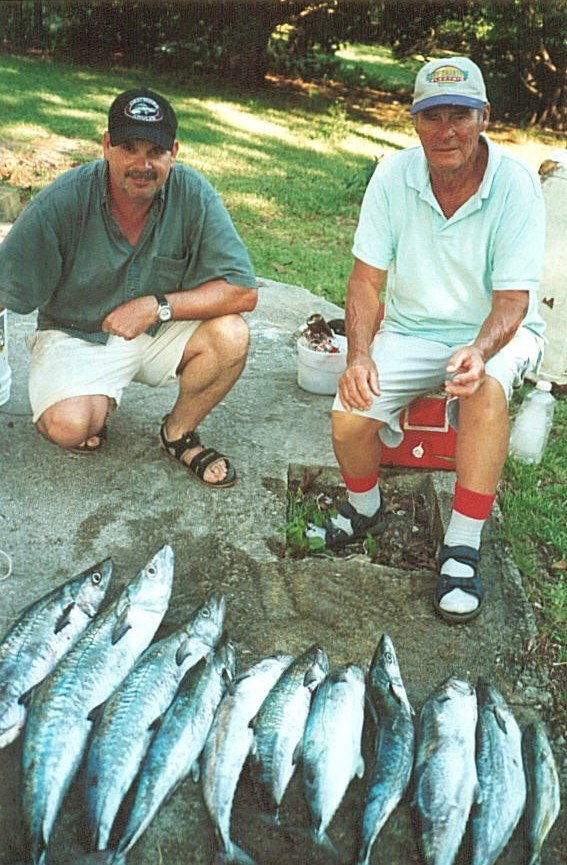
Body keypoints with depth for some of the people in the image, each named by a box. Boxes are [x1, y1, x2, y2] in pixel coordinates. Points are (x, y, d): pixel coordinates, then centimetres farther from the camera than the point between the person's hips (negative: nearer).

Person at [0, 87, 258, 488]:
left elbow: (243, 291, -18)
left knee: (230, 335, -26)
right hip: (76, 335, -2)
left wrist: (157, 306, -26)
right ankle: (99, 404, 11)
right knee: (68, 425, -30)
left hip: (162, 331, 3)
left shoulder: (192, 194, -16)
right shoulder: (63, 201, -20)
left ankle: (178, 433, 2)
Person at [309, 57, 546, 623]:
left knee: (487, 386, -36)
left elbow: (512, 301, -17)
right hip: (409, 329, 2)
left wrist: (478, 352, -39)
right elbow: (366, 279, -7)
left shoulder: (515, 183, -16)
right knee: (349, 418, -21)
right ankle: (364, 509, 13)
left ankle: (461, 548, -24)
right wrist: (359, 355, -23)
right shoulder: (394, 175, -10)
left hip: (494, 331, -2)